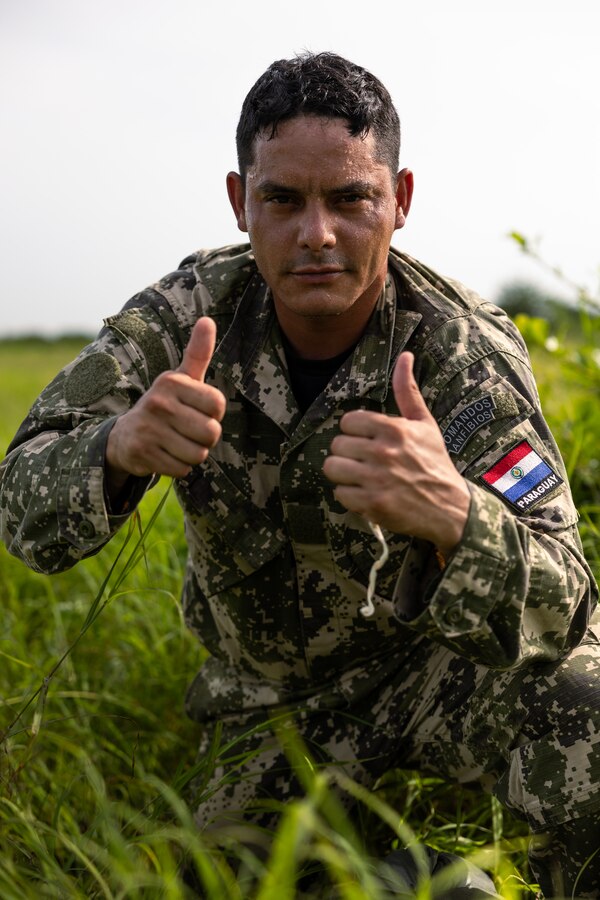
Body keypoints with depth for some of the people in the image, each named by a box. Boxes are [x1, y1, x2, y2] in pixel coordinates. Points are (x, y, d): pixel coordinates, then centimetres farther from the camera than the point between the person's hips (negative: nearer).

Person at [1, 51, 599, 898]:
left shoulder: (467, 354, -24)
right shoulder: (191, 311, -15)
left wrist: (452, 517, -55)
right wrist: (120, 446, -45)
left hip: (446, 657, -3)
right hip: (273, 693, 4)